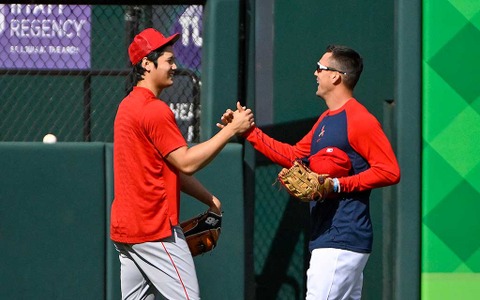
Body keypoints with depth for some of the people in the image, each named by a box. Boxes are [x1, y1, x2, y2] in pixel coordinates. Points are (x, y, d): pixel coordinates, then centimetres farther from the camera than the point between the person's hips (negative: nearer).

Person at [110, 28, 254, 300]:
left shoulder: (128, 105, 17)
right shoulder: (155, 110, -14)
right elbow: (186, 163, -16)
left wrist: (208, 198, 14)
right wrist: (232, 129, -12)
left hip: (125, 226, 10)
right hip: (155, 229, -10)